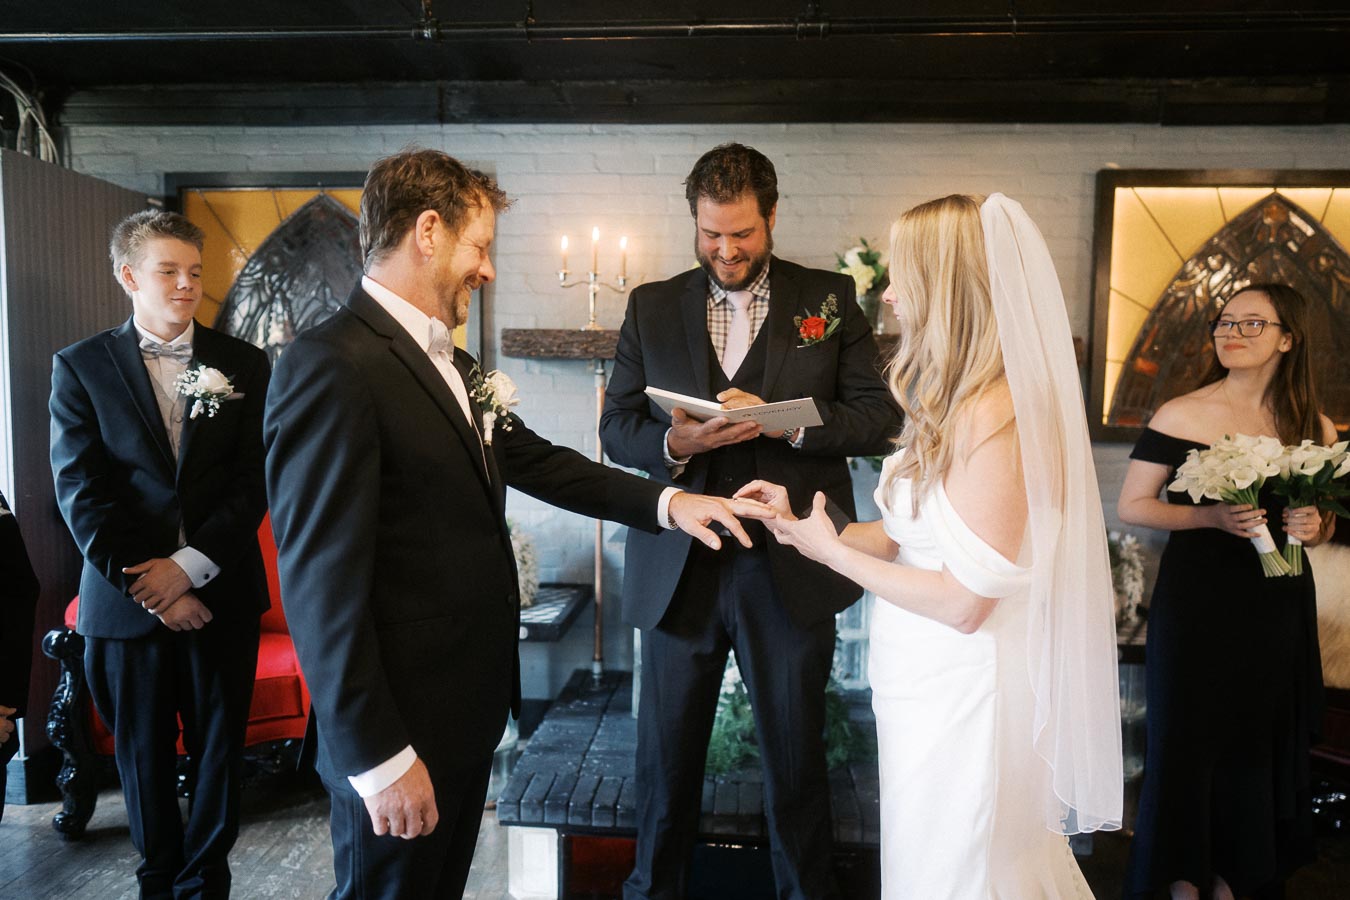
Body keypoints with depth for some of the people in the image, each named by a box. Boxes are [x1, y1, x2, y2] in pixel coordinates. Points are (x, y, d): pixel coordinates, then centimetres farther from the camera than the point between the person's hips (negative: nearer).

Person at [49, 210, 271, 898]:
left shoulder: (243, 364, 3)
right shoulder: (80, 367, 2)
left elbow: (253, 479, -2)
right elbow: (79, 491, -5)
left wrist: (190, 565, -12)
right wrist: (147, 586, -11)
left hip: (221, 593, 1)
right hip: (126, 600, 0)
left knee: (219, 746, 11)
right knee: (143, 752, 13)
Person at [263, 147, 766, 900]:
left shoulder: (448, 363, 9)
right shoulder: (333, 365, -20)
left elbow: (534, 460, 15)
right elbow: (322, 581, -22)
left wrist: (666, 502, 6)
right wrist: (379, 758, -20)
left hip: (468, 707, 9)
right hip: (399, 733, -9)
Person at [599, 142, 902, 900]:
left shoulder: (831, 298, 2)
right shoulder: (651, 306, 6)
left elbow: (881, 418, -3)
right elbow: (617, 428, 4)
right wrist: (675, 442, -17)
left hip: (790, 571, -1)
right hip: (679, 568, 2)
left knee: (796, 755, 15)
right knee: (667, 756, 15)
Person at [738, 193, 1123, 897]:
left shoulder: (994, 415, -24)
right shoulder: (955, 404, 5)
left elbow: (964, 602, -25)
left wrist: (833, 553, -15)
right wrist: (798, 524, 1)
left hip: (958, 698, -9)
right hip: (924, 680, 9)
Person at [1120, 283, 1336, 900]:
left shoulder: (1315, 428, 4)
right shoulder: (1182, 415, -7)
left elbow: (1325, 521, 16)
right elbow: (1131, 506, -7)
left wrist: (1313, 526, -7)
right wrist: (1213, 517, -20)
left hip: (1278, 602, 3)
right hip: (1196, 599, -3)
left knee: (1264, 739, 11)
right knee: (1189, 733, 4)